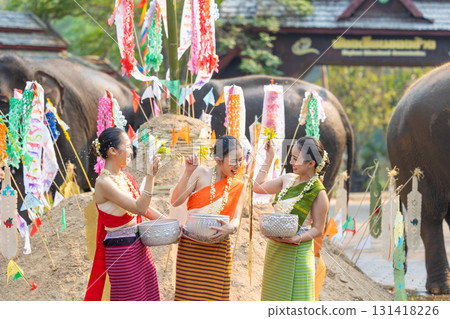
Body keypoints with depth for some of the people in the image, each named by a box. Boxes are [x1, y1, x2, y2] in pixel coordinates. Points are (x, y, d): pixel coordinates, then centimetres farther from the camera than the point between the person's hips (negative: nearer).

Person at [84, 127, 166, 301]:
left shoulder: (125, 177, 8)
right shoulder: (104, 183, -18)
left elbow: (145, 208, 16)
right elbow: (139, 208, -23)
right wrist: (151, 175, -26)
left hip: (139, 246, 8)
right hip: (121, 252, -8)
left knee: (149, 296, 10)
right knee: (131, 299, -1)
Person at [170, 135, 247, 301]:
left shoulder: (239, 187, 8)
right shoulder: (201, 173, -1)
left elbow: (236, 218, -1)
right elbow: (175, 201, -9)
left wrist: (231, 228, -24)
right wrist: (187, 173, -19)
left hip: (219, 249, 2)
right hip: (190, 247, -2)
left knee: (213, 296, 1)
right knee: (189, 293, -2)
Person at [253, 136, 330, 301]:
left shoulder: (318, 193, -14)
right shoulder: (288, 179, 5)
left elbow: (318, 229, -11)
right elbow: (258, 187, 16)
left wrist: (297, 239, -26)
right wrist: (269, 159, 15)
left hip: (296, 252, -7)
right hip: (274, 248, 7)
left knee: (294, 297, -4)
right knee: (274, 295, 14)